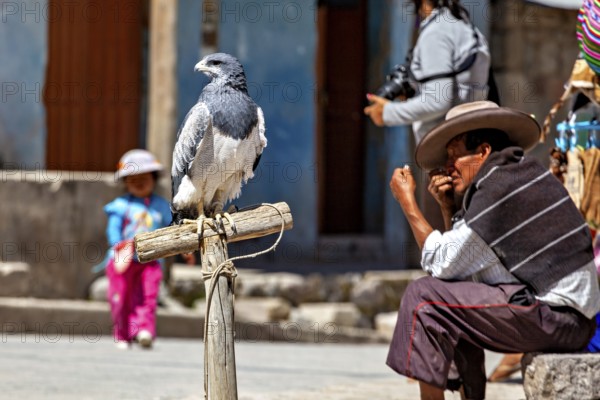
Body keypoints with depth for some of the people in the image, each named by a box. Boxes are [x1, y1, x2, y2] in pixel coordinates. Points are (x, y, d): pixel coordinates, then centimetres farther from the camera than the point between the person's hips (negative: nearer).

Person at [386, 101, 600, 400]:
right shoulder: (522, 172, 17)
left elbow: (442, 265, -10)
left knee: (424, 296, -10)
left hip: (555, 316, -10)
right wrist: (448, 207, 10)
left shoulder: (498, 187, -13)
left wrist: (408, 203, -3)